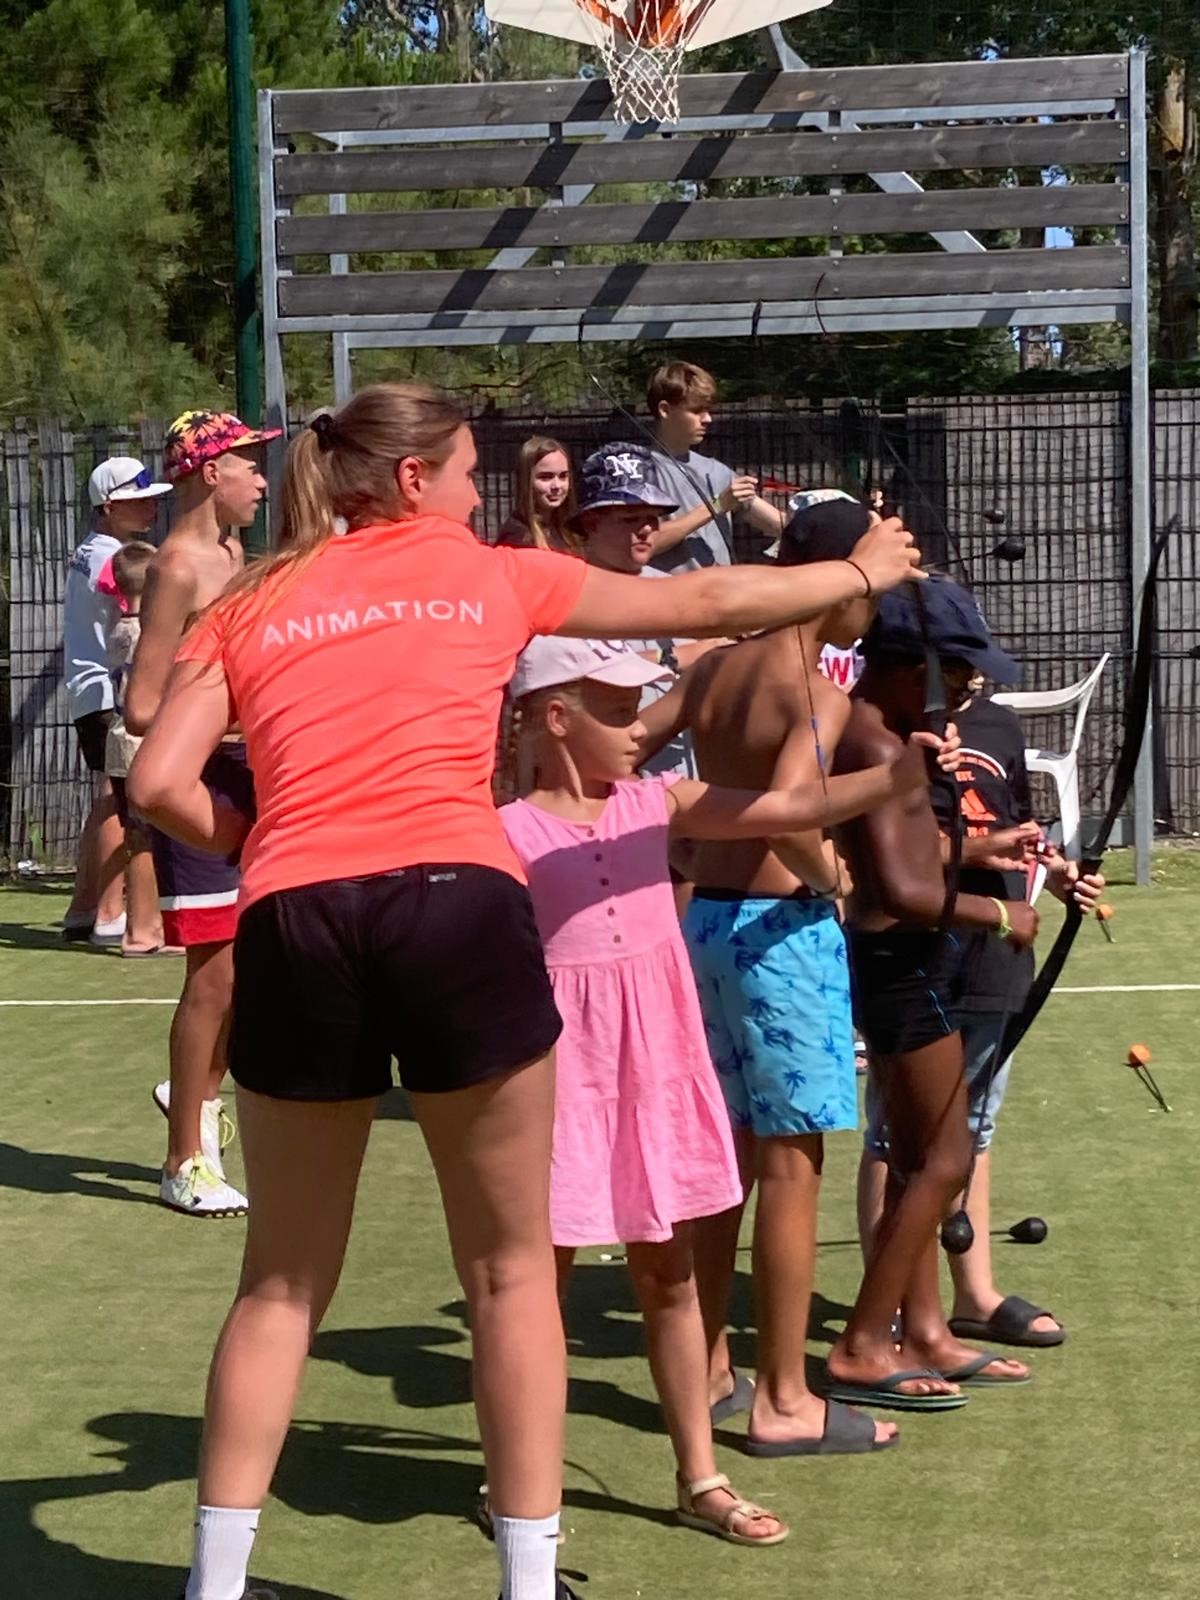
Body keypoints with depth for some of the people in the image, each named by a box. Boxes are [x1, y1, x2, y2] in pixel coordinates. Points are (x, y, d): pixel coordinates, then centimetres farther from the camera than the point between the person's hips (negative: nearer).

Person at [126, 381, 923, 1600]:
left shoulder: (251, 603, 18)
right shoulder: (491, 575, 16)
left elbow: (158, 782, 5)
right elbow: (710, 603, 26)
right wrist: (861, 572, 41)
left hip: (296, 921, 2)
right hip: (456, 904, -2)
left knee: (282, 1281, 15)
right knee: (510, 1270, 11)